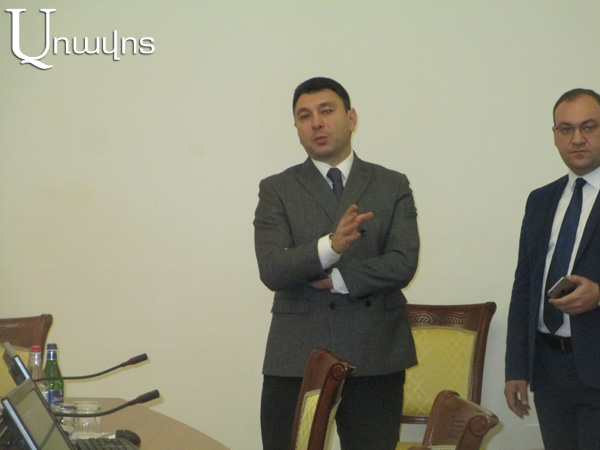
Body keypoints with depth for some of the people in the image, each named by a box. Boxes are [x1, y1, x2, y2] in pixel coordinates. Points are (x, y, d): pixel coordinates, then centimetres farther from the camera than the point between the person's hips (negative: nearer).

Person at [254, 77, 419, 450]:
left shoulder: (393, 186, 8)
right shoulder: (277, 191, 7)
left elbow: (403, 264, -4)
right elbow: (272, 270, -8)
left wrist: (335, 279, -10)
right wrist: (330, 246, -23)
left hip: (376, 358, 0)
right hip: (296, 357, 0)